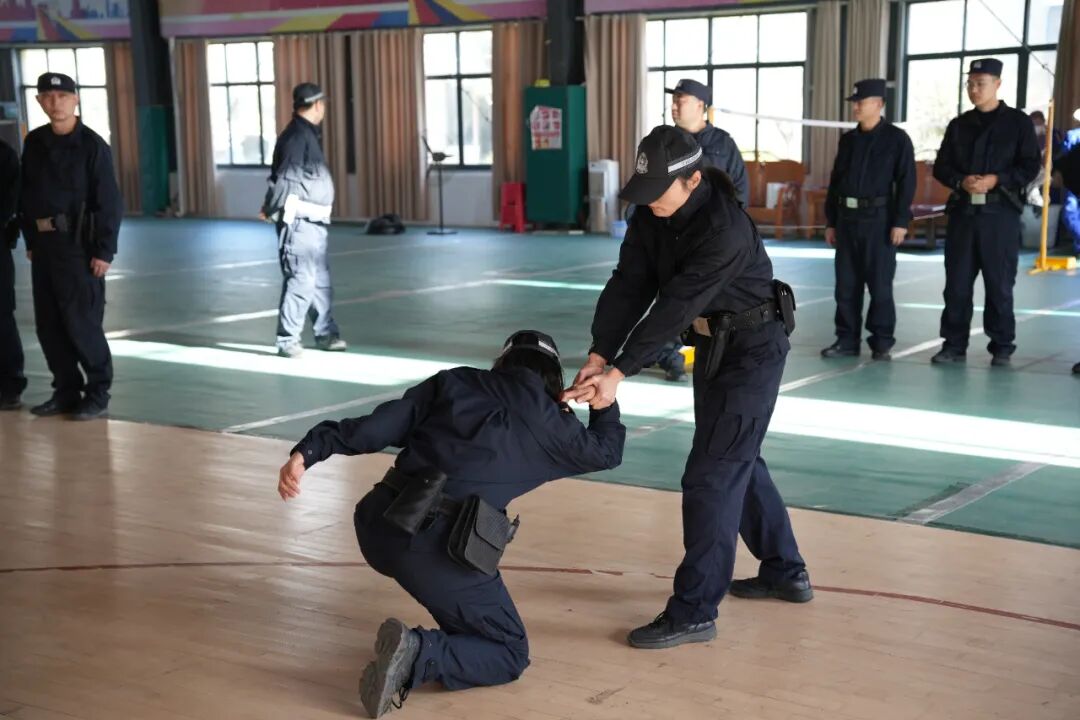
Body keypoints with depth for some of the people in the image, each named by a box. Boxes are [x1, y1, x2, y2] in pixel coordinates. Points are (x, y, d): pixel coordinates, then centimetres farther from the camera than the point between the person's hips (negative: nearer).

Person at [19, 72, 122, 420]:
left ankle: (98, 394, 5)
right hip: (43, 244, 6)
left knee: (81, 322, -5)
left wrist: (104, 250, -14)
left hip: (78, 245, -6)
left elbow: (109, 202, -10)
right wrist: (30, 239, 11)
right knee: (48, 325, 9)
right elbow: (26, 194, 15)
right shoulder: (34, 143, 9)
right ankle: (66, 391, 19)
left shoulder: (92, 144, -8)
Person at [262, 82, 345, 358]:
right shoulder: (297, 136, -16)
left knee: (321, 280, 15)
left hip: (312, 221, 10)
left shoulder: (308, 133, 15)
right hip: (298, 221, -10)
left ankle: (325, 334, 24)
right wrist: (272, 209, -10)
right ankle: (287, 340, -2)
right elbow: (284, 178, -19)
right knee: (301, 280, -8)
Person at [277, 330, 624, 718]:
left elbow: (381, 425, 5)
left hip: (378, 528, 5)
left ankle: (463, 625, 30)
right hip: (439, 551, -5)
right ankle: (418, 655, -13)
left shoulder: (455, 381, 15)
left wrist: (309, 451, 3)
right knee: (511, 654, 12)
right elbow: (606, 451, 31)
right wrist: (606, 401, 47)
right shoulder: (551, 422, 11)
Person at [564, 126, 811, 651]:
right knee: (738, 460, 20)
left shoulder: (725, 230, -32)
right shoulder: (651, 214, -7)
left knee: (711, 474, -11)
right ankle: (785, 573, 37)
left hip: (752, 349, -9)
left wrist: (619, 373, -33)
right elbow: (628, 286, -11)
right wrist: (598, 357, -23)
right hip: (712, 345, 9)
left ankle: (694, 612, -5)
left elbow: (673, 307, -33)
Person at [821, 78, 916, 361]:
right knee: (846, 284, 6)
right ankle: (847, 340, 13)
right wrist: (831, 221, 12)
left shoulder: (897, 139, -3)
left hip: (878, 218, -5)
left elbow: (906, 182, -7)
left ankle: (882, 343, 8)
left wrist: (901, 221, -13)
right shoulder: (848, 139, 12)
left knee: (879, 285, 0)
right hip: (847, 218, 5)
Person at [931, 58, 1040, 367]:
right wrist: (961, 181, -10)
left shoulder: (1018, 122, 2)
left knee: (1000, 284, 0)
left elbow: (1030, 167, -2)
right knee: (957, 282, 3)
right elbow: (941, 167, 10)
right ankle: (954, 344, 11)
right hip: (962, 211, 3)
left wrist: (996, 180, -16)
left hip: (1000, 213, -3)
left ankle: (1002, 347, 9)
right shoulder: (958, 125, 12)